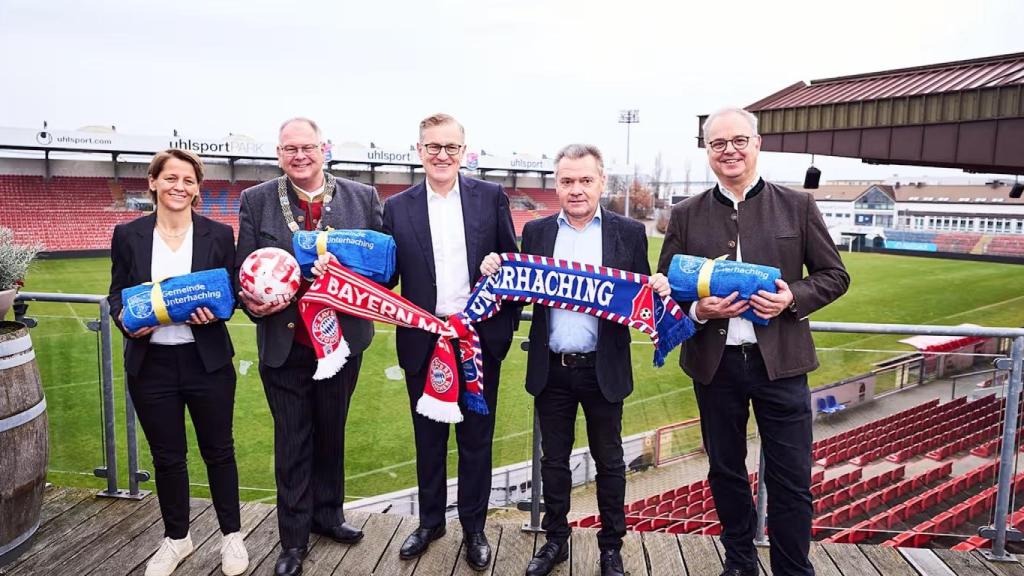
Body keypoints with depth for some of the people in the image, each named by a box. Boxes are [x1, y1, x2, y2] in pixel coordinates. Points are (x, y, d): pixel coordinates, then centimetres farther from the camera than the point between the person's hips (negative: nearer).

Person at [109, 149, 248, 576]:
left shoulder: (219, 234, -1)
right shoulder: (128, 235, 2)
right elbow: (117, 294, 6)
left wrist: (214, 310, -19)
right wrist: (126, 320, -15)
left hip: (207, 362, -1)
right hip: (150, 364, 1)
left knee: (218, 450, 11)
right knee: (167, 457, 14)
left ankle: (231, 535, 29)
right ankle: (176, 538, 34)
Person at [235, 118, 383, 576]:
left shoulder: (362, 198, -1)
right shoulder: (256, 201, -1)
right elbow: (243, 269, 1)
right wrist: (251, 302, -20)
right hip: (284, 345, -1)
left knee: (331, 434, 19)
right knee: (292, 442, 11)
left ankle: (327, 514, 41)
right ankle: (294, 538, 28)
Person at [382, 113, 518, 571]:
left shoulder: (492, 198, 0)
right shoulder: (397, 207, 2)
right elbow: (387, 274, 2)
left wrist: (510, 319, -3)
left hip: (480, 339, -1)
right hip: (423, 341, 1)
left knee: (476, 438, 11)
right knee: (428, 437, 16)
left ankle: (474, 528, 30)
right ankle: (430, 521, 36)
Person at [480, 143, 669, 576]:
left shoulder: (629, 232, -2)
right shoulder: (536, 232, 3)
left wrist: (659, 291, -20)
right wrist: (497, 274, -14)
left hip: (603, 369, -1)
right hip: (551, 370, 2)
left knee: (609, 461, 14)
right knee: (554, 459, 16)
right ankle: (555, 540, 34)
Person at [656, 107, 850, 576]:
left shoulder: (797, 206, 2)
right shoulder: (686, 215, 4)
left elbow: (834, 275, 5)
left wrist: (794, 298, -14)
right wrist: (697, 310, -13)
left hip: (780, 361, -1)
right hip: (714, 362, 2)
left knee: (791, 479, 5)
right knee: (725, 470, 15)